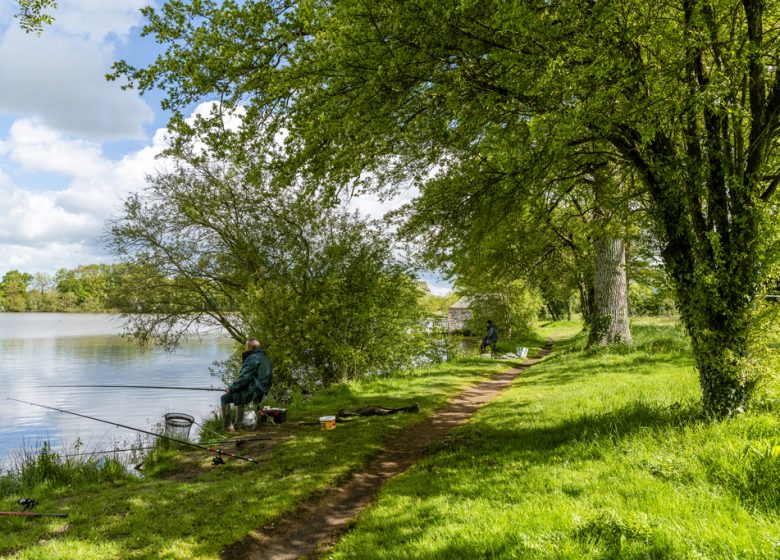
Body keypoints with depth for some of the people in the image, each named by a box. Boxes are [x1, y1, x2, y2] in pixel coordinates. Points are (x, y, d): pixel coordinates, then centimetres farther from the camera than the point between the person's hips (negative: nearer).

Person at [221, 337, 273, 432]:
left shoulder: (253, 359, -17)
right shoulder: (264, 358, 13)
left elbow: (244, 378, -22)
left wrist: (231, 387, -13)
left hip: (253, 392, -10)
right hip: (261, 391, 10)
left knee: (225, 398, -4)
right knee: (240, 393, 36)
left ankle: (229, 427, -2)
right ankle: (239, 423, 40)